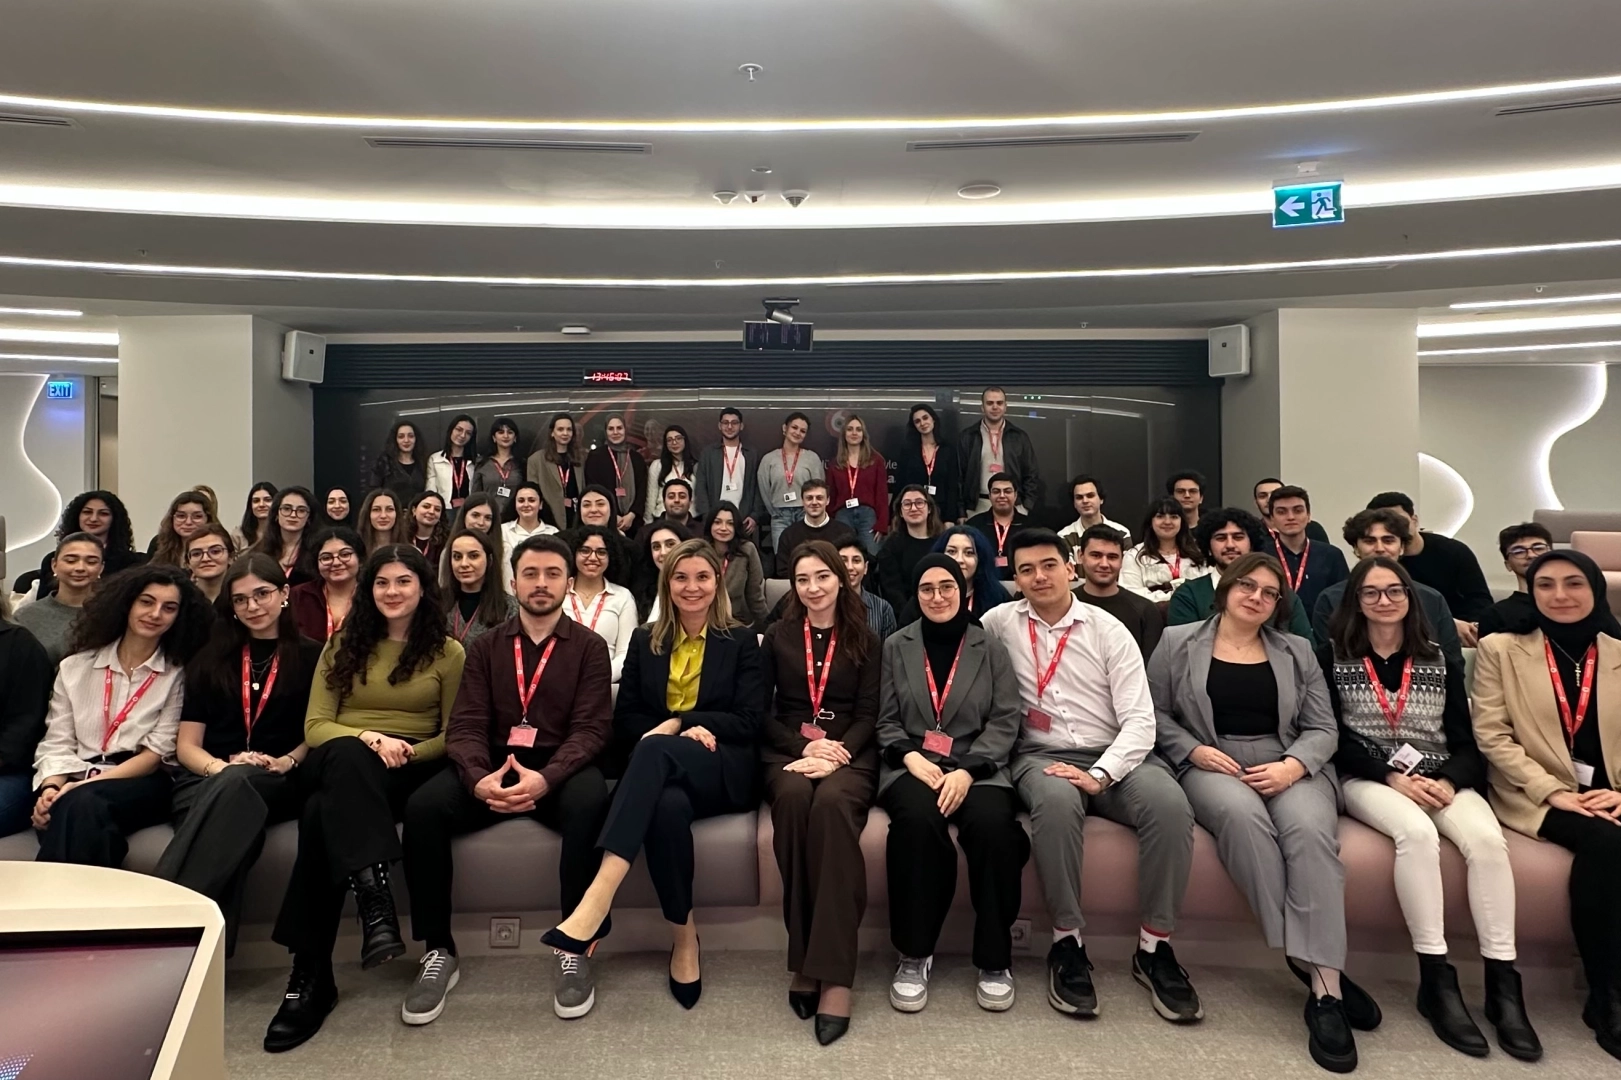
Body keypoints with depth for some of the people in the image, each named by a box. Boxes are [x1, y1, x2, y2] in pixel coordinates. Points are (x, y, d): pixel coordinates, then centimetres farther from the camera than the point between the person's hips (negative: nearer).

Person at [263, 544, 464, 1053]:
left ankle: (310, 973, -34)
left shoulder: (447, 653, 11)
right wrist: (367, 737, -15)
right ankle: (375, 904, -51)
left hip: (411, 768, -2)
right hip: (340, 762, 2)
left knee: (322, 813, -35)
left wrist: (408, 751, -16)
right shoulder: (342, 647, 18)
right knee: (349, 755, -39)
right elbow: (315, 726, 7)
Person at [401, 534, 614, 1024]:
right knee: (422, 806, -25)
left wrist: (547, 777, -26)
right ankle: (438, 951, -9)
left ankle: (576, 948, -19)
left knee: (590, 802, -36)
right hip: (493, 767, 3)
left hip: (560, 768, -2)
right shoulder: (485, 647, 11)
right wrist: (479, 778, -22)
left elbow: (591, 727, -6)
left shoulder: (588, 647, 4)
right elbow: (466, 725, 2)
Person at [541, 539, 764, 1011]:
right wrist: (688, 730, -10)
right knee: (668, 805, -38)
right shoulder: (645, 641, 18)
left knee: (654, 749, -37)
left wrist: (677, 723, -11)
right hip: (659, 769, 2)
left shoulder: (741, 641, 12)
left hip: (724, 770, -2)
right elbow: (624, 721, 11)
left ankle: (598, 897, -49)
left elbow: (750, 721, 2)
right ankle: (683, 934, -22)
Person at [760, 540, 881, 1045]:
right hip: (788, 753, 1)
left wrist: (835, 754, -15)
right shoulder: (777, 637, 14)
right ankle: (803, 959, -28)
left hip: (849, 754, -1)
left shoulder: (865, 640, 12)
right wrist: (805, 746, -9)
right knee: (795, 797, -36)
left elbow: (869, 714, 3)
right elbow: (761, 711, 8)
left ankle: (833, 972, -36)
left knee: (832, 802, -36)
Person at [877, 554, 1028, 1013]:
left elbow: (1005, 721, 2)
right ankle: (914, 954, -17)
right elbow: (884, 720, 8)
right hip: (911, 765, 0)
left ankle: (995, 959, -12)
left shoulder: (991, 649, 11)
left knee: (992, 823, -32)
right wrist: (910, 757, -12)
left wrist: (967, 770, -14)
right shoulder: (895, 646, 12)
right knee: (918, 818, -34)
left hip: (976, 766, 0)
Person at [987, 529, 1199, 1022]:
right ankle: (1068, 944, -20)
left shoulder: (1108, 630, 2)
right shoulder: (999, 622, 4)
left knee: (1170, 805, -28)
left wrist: (1099, 775, -22)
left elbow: (1140, 720, -4)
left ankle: (1154, 949, -12)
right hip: (1042, 758, -1)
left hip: (1114, 757, 2)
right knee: (1057, 801, -36)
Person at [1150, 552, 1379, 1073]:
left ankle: (1324, 989, -32)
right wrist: (1194, 751, -10)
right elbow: (1155, 713, 7)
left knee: (1311, 830, -32)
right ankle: (1312, 965, -28)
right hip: (1209, 765, -2)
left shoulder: (1297, 651, 16)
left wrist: (1292, 765, -10)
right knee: (1242, 814, -37)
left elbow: (1323, 728, 10)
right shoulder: (1178, 641, 9)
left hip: (1289, 767, 2)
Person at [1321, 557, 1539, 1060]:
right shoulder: (1332, 658, 4)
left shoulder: (1439, 659, 13)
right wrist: (1393, 777, -16)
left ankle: (1502, 983, -22)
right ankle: (1437, 979, -27)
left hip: (1439, 779, 3)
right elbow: (1334, 737, -4)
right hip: (1368, 777, -3)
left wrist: (1448, 781, -13)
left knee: (1487, 837, -28)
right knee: (1417, 831, -34)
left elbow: (1465, 741, 7)